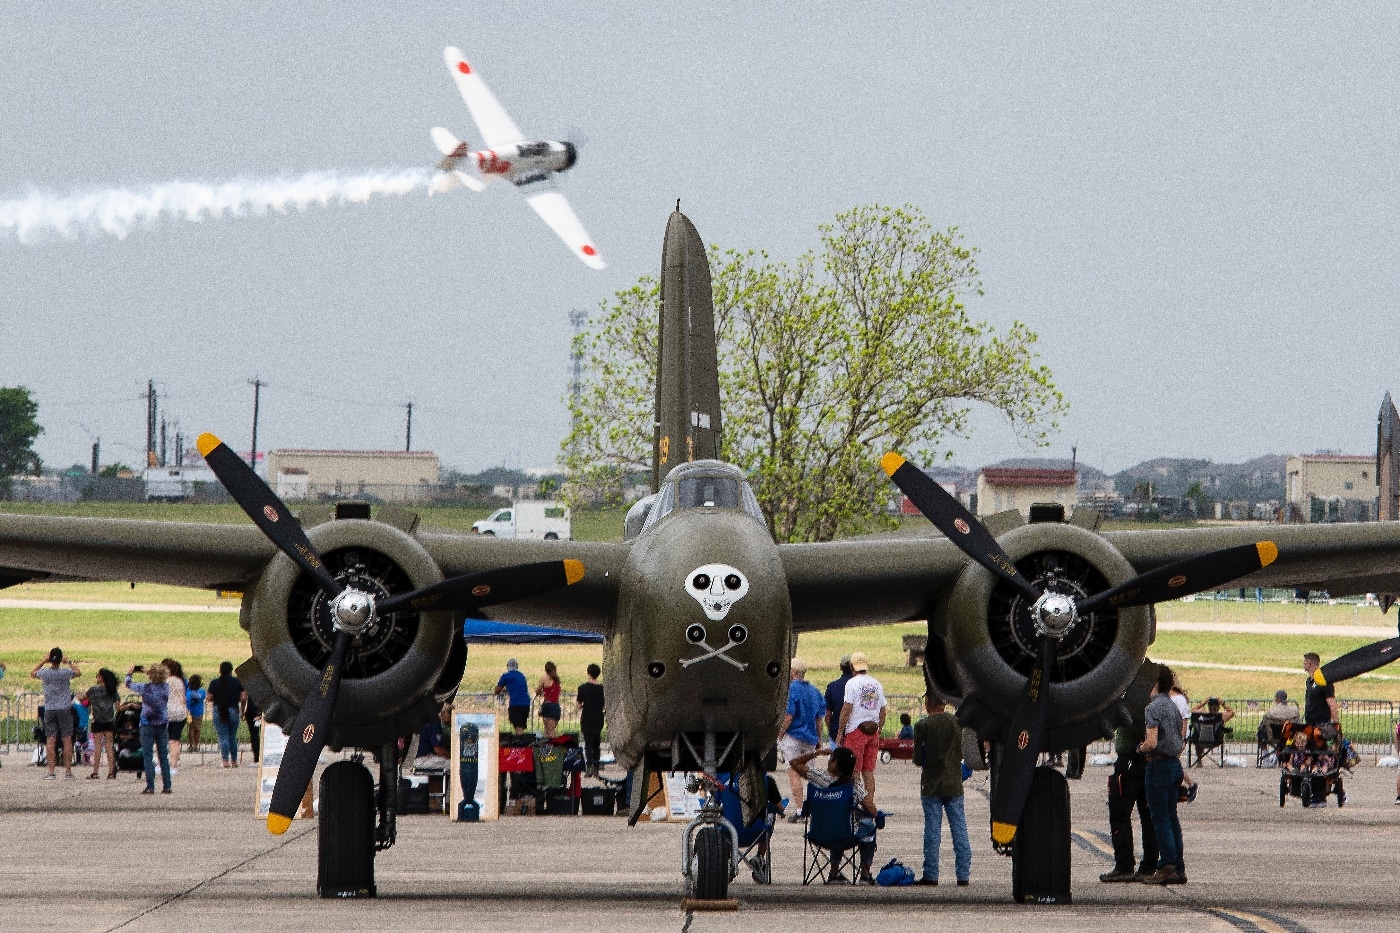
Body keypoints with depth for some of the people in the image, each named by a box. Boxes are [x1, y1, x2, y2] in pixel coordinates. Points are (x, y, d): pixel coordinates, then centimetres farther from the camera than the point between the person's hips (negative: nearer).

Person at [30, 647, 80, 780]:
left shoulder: (45, 673, -7)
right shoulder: (66, 673, -9)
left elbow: (32, 673, 16)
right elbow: (78, 673, 13)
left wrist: (44, 661, 17)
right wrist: (69, 662, 23)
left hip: (49, 710, 1)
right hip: (65, 709, -1)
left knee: (50, 740, 1)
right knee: (67, 740, 4)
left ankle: (51, 771, -3)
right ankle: (68, 771, 5)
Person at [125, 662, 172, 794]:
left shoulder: (145, 688, -12)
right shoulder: (166, 688, -2)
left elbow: (128, 684, 3)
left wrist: (129, 673, 23)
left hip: (148, 725, -4)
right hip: (163, 725, 4)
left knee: (148, 757, 0)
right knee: (164, 756, 8)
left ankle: (150, 786, -6)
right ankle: (167, 786, 7)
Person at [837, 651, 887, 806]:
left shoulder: (852, 683, -7)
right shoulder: (877, 684, 10)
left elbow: (846, 709, -11)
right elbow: (882, 711, 14)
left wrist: (840, 732, -5)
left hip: (856, 730, -5)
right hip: (873, 731, 5)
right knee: (869, 772, 7)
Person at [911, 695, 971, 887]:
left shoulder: (922, 726, -9)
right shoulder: (956, 723, 0)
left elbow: (918, 759, -7)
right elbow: (961, 754, 7)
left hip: (931, 785, -2)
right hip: (954, 784, 2)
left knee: (932, 830, 2)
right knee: (959, 829, 5)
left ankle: (931, 875, 2)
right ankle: (963, 875, 4)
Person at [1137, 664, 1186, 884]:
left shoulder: (1153, 708, -14)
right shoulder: (1174, 707, 13)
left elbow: (1152, 742, -21)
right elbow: (1181, 742, 17)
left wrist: (1141, 749, -3)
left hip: (1159, 765, -8)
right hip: (1175, 764, 8)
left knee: (1160, 818, -5)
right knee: (1172, 818, 11)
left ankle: (1167, 867, -8)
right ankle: (1178, 868, 11)